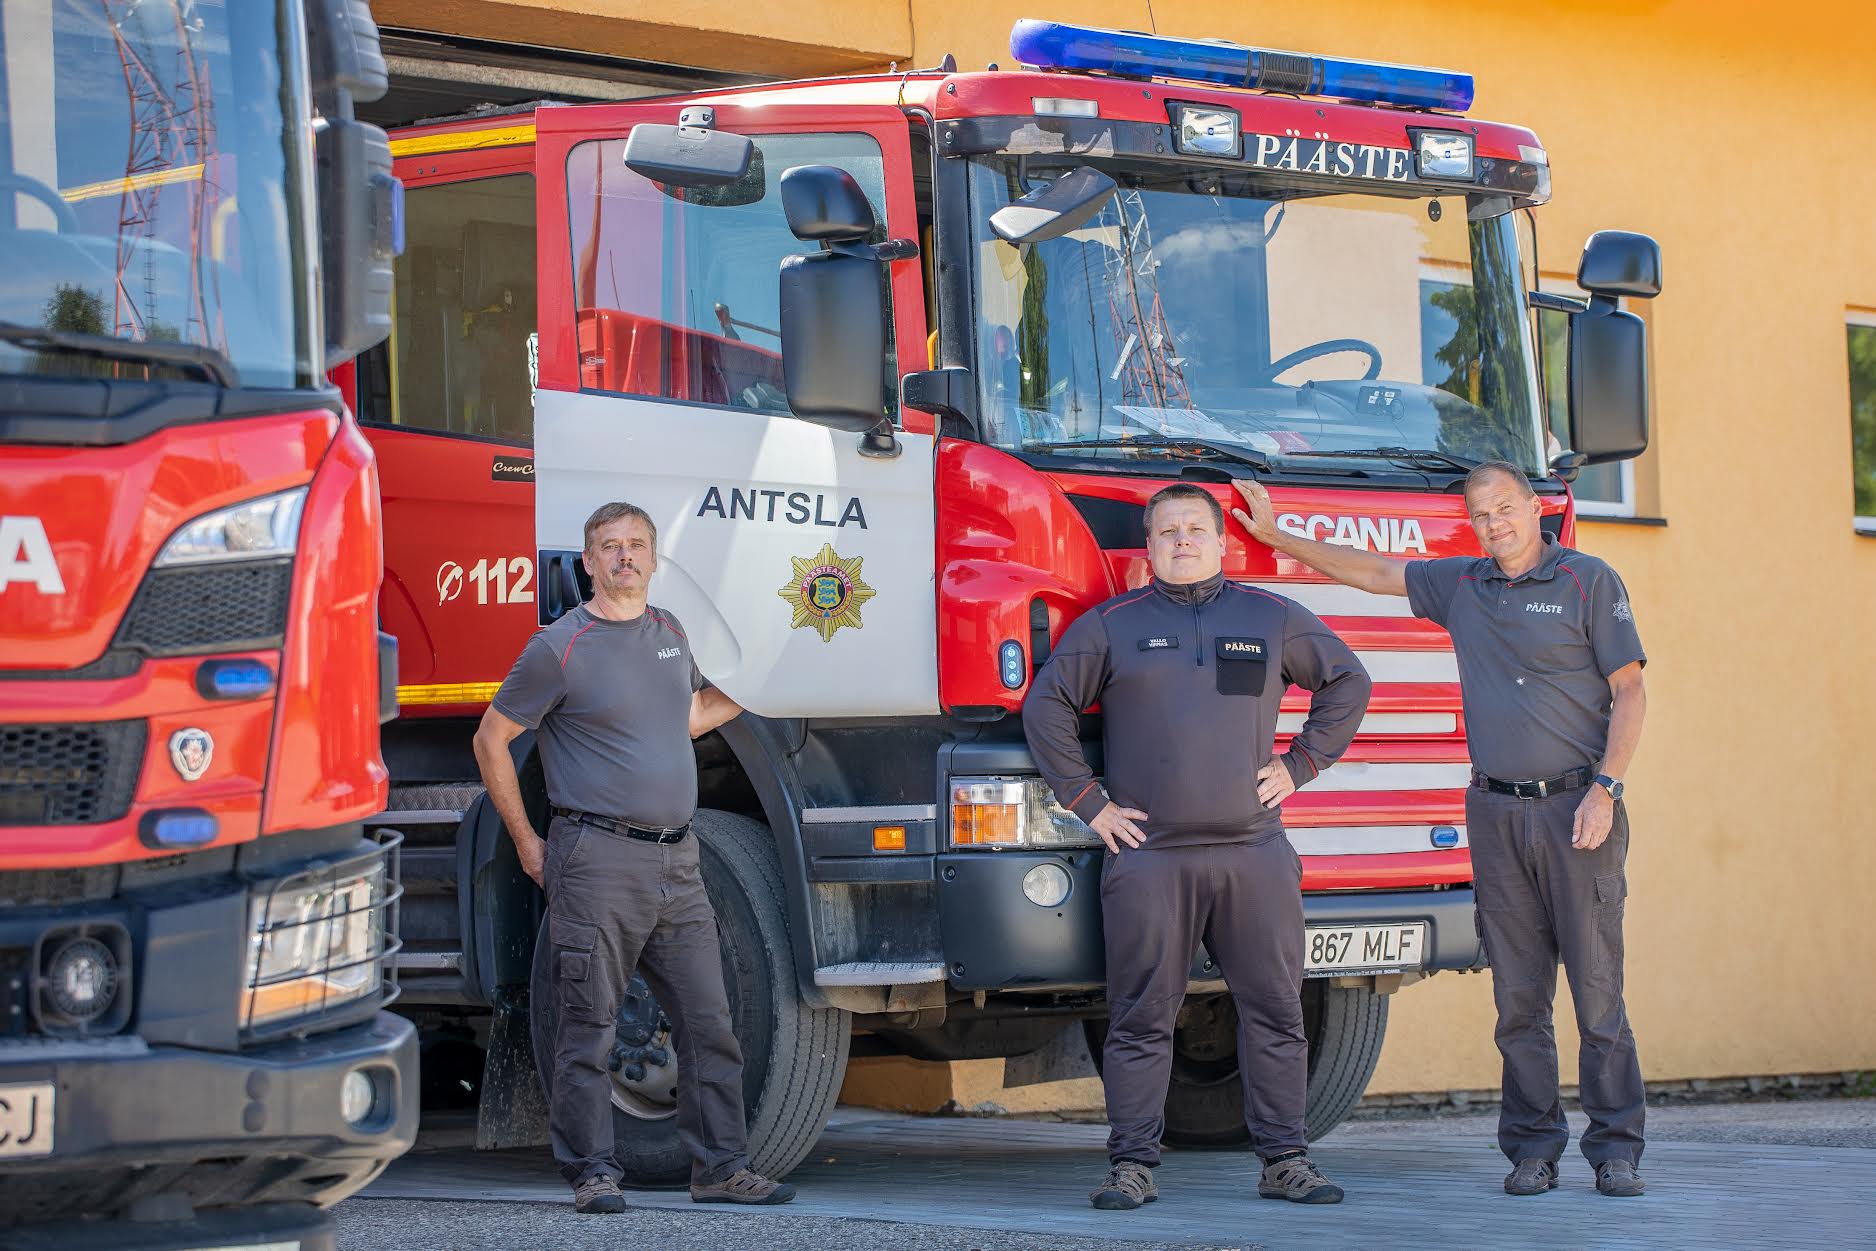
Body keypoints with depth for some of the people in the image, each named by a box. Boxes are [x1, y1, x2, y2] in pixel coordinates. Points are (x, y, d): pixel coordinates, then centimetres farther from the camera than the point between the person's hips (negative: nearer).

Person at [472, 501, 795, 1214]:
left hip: (676, 860, 6)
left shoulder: (669, 633, 14)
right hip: (598, 858, -6)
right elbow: (492, 742, 1)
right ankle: (593, 1173, 3)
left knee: (709, 1021, 5)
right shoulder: (560, 648, -5)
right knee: (588, 1025, -3)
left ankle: (721, 1168, 11)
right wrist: (526, 841, 1)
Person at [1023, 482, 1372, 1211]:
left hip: (1254, 855, 2)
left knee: (1275, 1011, 2)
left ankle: (1284, 1159, 8)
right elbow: (1045, 707, 9)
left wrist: (1299, 766, 13)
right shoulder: (1110, 626, 8)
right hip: (1148, 856, -2)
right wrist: (1086, 801, 3)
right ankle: (1132, 1165, 2)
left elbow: (1347, 682, 22)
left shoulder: (1272, 620, 13)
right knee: (1141, 1019, -2)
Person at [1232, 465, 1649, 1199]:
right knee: (1517, 995, 3)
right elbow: (1371, 571, 24)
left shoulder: (1589, 582, 0)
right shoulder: (1460, 587, 14)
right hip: (1496, 813, 4)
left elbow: (1628, 692, -3)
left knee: (1597, 987, -5)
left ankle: (1615, 1148, -1)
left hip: (1575, 809, -4)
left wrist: (1604, 789, -12)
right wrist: (1276, 538, 23)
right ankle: (1532, 1146, 7)